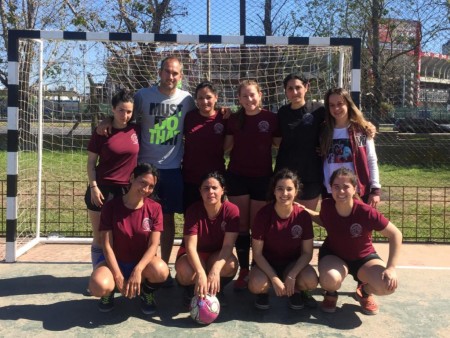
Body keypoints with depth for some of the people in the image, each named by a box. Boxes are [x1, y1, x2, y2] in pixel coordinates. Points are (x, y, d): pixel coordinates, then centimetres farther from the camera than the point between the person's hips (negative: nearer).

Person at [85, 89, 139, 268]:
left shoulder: (136, 131, 2)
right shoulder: (102, 132, -4)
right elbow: (91, 162, -2)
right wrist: (93, 186, -10)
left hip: (127, 190, 2)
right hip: (103, 189, -2)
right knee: (100, 238, 7)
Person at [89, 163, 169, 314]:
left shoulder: (155, 208, -9)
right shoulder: (110, 206, -12)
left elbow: (153, 245, -13)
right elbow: (107, 245, -13)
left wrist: (137, 270, -28)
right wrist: (118, 277, -21)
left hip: (142, 262, 1)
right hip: (115, 261, -1)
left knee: (161, 271, -34)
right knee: (98, 286, -34)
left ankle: (147, 293, 3)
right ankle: (110, 291, 6)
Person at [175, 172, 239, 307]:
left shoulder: (232, 210, -20)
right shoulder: (193, 210, -22)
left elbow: (228, 245, -26)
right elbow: (191, 246, -28)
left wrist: (215, 270, -43)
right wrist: (201, 273, -45)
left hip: (217, 255, 1)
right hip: (194, 255, -1)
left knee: (231, 264, -34)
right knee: (185, 272, -35)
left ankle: (217, 289, 2)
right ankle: (190, 289, 3)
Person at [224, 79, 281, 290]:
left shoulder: (271, 118, -4)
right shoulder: (234, 119, 3)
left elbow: (280, 144, 4)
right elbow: (226, 146, 7)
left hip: (262, 177, -2)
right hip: (237, 177, 2)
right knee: (241, 225, 7)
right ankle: (243, 271, 17)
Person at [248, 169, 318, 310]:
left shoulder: (303, 215, -15)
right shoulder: (263, 214, -19)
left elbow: (307, 252, -10)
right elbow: (257, 253, -15)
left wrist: (292, 276, -23)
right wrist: (274, 279, -23)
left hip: (293, 263, 2)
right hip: (266, 263, -1)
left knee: (311, 281, -29)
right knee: (256, 285, -33)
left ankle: (295, 291, 8)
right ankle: (263, 292, 6)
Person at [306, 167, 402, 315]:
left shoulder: (366, 212, -28)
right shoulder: (327, 206, -19)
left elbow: (395, 235, -18)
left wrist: (391, 268, -23)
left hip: (363, 258, 0)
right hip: (333, 255, 0)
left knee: (388, 285, -27)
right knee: (330, 279, -36)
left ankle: (364, 291, 11)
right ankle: (331, 294, 5)